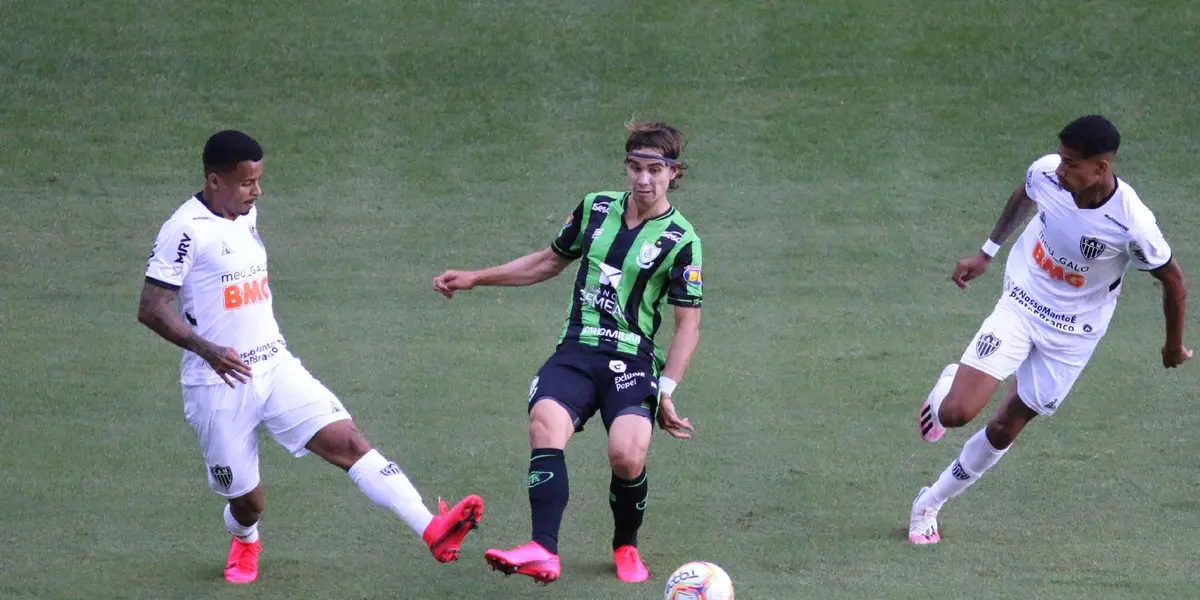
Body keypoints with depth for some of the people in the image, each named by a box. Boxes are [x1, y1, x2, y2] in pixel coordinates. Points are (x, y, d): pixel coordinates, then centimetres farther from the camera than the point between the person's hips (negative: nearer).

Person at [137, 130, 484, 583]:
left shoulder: (247, 216, 10)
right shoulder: (186, 230, -14)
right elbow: (150, 309, -18)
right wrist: (208, 350, -29)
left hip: (275, 367, 6)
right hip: (218, 386, -6)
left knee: (346, 441, -14)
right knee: (246, 500, 7)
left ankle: (432, 530, -28)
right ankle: (245, 541, 45)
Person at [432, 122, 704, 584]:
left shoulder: (680, 241, -1)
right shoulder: (596, 208, 11)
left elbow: (688, 325, 0)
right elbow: (552, 261, 26)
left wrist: (666, 389, -9)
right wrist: (475, 279, 24)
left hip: (633, 361, -3)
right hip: (576, 351, 3)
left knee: (626, 456, -27)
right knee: (545, 424, -29)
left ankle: (626, 546, 6)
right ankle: (544, 552, -38)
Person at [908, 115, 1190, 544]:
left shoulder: (1132, 223, -30)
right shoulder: (1047, 173, -20)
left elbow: (1173, 280, -11)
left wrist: (1174, 346, 4)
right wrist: (987, 254, 16)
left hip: (1072, 333, -1)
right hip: (1021, 304, 2)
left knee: (1005, 427, 8)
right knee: (955, 413, -14)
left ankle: (930, 503, 30)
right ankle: (949, 386, 25)